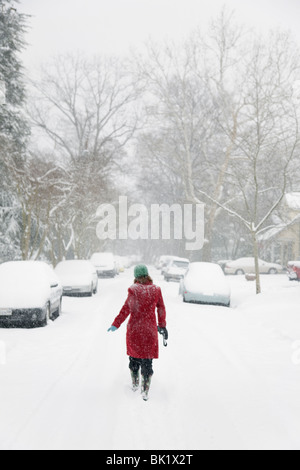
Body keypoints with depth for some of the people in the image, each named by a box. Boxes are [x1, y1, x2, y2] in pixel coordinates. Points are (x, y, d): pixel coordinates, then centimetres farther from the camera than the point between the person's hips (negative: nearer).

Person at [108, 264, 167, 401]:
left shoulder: (133, 290, -11)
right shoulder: (156, 290, -2)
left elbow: (126, 309, -13)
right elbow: (161, 309, 5)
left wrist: (115, 324, -7)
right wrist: (162, 325, 17)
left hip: (134, 329, -1)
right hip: (150, 330, 1)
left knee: (134, 356, 18)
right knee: (147, 360, 6)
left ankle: (135, 384, 30)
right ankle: (145, 391, 3)